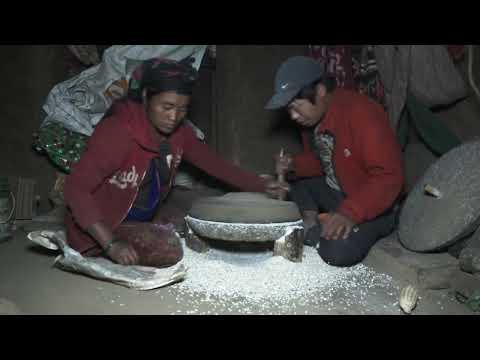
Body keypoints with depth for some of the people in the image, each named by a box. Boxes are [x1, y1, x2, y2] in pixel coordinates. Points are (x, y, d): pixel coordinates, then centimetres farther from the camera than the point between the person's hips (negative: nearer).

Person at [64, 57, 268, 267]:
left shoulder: (178, 132, -4)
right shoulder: (118, 131, -24)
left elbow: (214, 163, 5)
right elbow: (75, 188, -25)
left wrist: (261, 186, -3)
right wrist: (111, 244, -33)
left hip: (143, 222, 7)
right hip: (99, 229, -6)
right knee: (169, 250, -28)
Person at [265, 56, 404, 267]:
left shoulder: (361, 113, -27)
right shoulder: (310, 118, -2)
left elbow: (389, 177, -29)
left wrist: (349, 213, -37)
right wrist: (293, 166, -9)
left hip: (372, 205, -8)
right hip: (333, 192, 8)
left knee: (338, 252, -30)